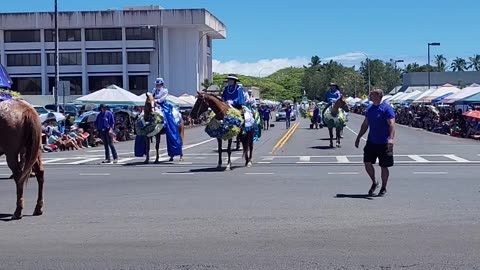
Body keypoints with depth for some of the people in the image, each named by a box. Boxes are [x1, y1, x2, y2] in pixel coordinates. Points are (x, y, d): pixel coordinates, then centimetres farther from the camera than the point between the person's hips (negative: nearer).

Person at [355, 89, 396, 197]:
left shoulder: (387, 108, -11)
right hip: (371, 142, 6)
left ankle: (383, 188, 19)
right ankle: (374, 183, 23)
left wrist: (391, 138, -32)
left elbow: (392, 124, -20)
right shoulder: (369, 109, 9)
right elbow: (365, 125, 19)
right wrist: (358, 137, 18)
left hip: (384, 143, -6)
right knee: (367, 163, 0)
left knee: (384, 167, 4)